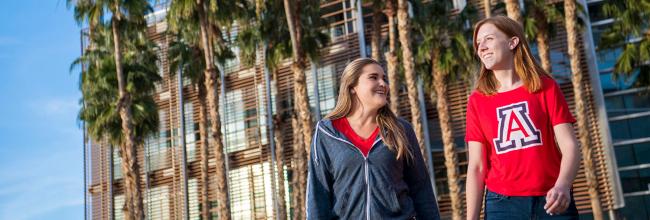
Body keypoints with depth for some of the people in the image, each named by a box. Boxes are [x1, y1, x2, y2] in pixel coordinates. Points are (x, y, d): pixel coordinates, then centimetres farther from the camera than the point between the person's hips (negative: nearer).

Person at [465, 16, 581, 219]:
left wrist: (563, 185, -24)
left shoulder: (545, 87, 4)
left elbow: (569, 146, -4)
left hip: (552, 202, 0)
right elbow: (476, 166, 3)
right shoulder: (477, 100, 5)